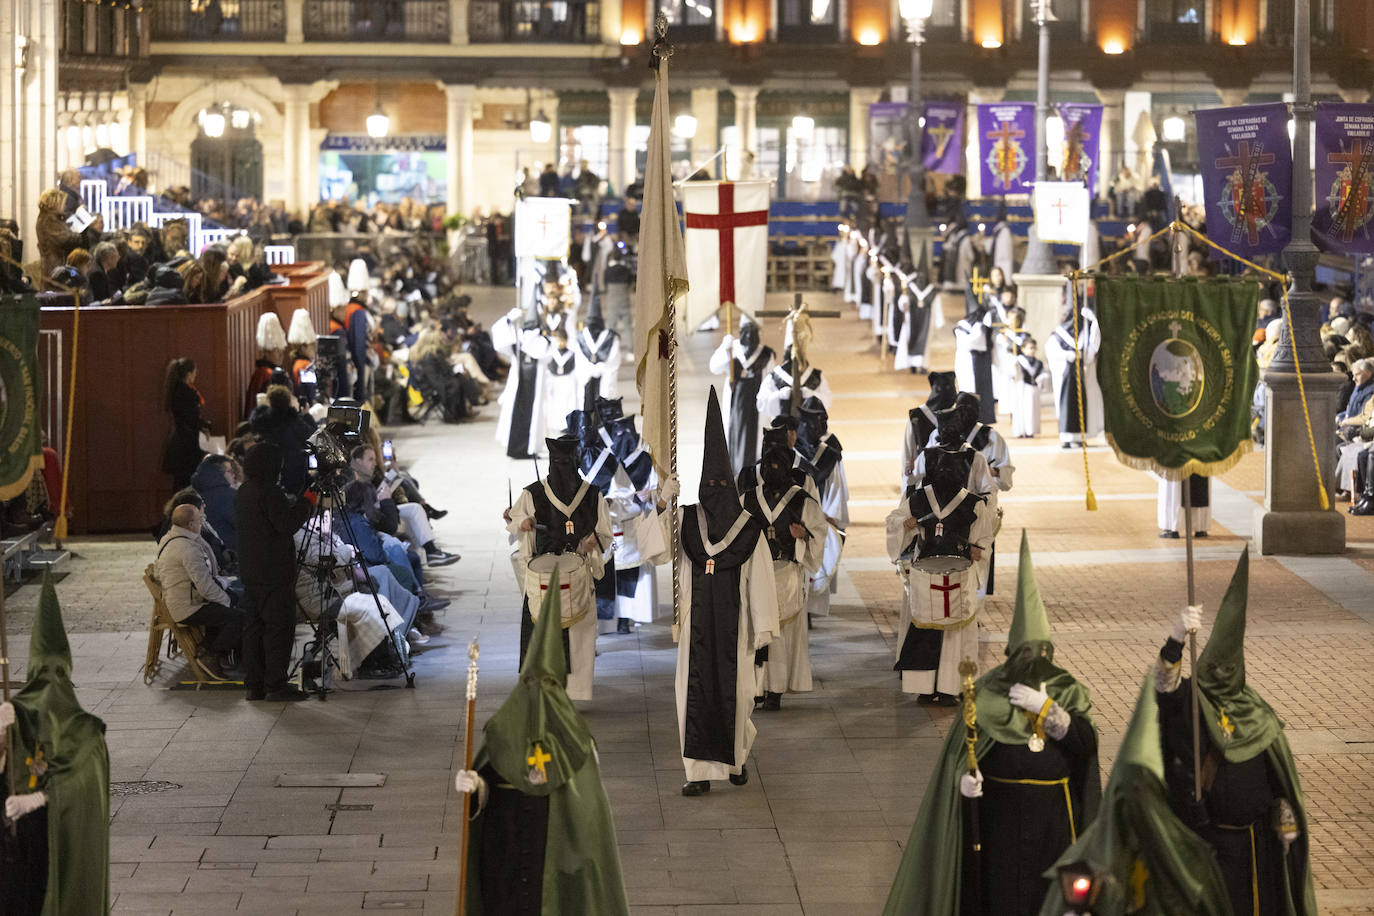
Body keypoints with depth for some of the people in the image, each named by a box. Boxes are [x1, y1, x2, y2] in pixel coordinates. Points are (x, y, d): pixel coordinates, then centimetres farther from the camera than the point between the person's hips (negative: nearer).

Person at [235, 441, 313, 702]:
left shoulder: (243, 492, 13)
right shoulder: (269, 492, -16)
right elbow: (287, 525, -21)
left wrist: (297, 503, 20)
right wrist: (306, 503, -10)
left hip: (250, 574, 9)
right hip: (274, 574, -9)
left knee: (253, 628, 10)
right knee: (279, 627, -5)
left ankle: (254, 685, 12)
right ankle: (276, 685, -6)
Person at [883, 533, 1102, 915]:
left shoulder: (1067, 690, 5)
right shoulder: (989, 691, -2)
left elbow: (1087, 742, -8)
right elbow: (959, 747, -8)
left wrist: (1045, 708, -17)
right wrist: (966, 775, -28)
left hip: (1054, 810, 2)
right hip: (1001, 809, -2)